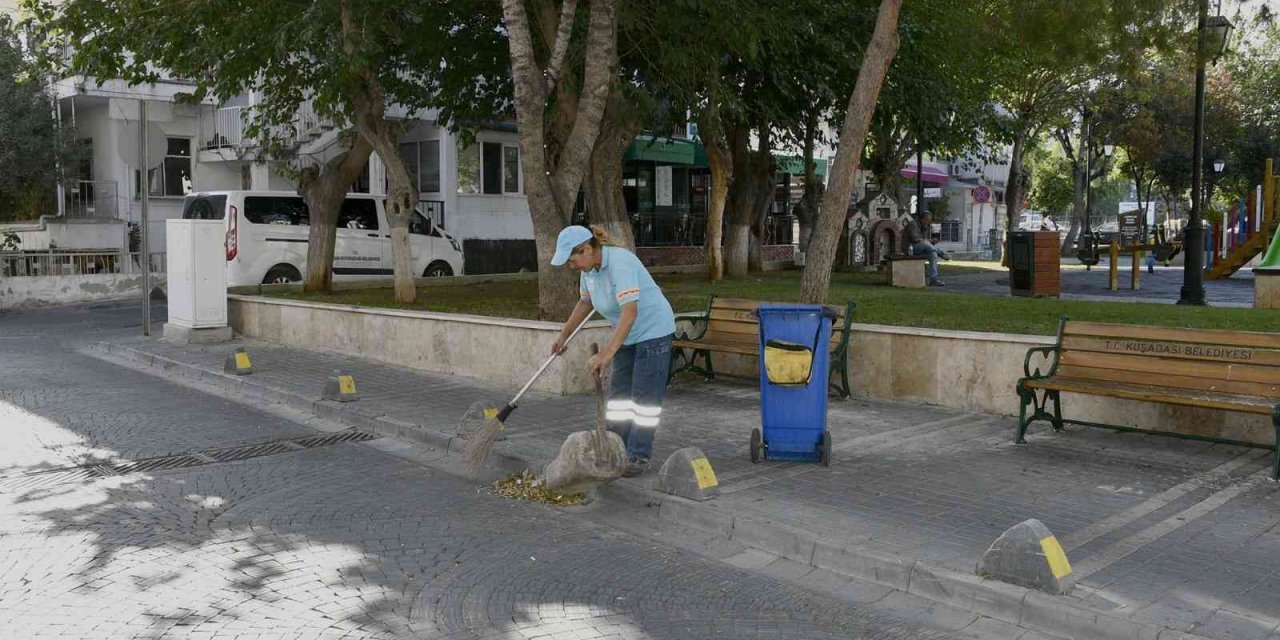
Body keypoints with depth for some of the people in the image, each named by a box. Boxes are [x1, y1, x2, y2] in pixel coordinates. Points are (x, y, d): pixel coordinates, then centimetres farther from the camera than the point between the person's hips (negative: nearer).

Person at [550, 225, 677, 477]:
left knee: (645, 398, -4)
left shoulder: (619, 262, -29)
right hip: (628, 335, 9)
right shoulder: (589, 268, -2)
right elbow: (585, 302, 17)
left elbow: (630, 311, -38)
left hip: (653, 331, -9)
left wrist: (607, 352, -43)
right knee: (619, 394, 10)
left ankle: (639, 456, 3)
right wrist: (563, 335, 22)